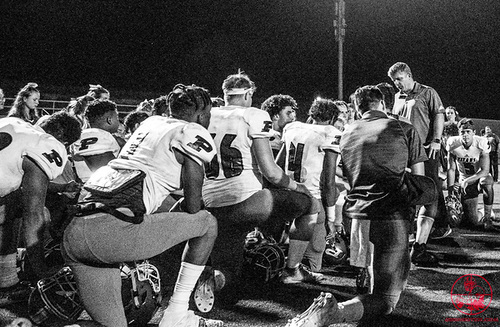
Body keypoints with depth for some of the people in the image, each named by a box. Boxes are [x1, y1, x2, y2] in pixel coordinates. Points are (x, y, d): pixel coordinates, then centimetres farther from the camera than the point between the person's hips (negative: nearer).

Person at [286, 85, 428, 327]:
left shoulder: (347, 133, 14)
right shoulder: (405, 130, 4)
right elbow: (419, 181, 7)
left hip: (356, 213, 5)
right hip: (392, 214, -5)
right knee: (385, 298, -6)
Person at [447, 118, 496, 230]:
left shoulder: (481, 143, -21)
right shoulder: (453, 144, -14)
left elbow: (485, 170, -23)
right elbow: (451, 169, -7)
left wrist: (466, 181, -32)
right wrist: (450, 187, -15)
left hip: (480, 176, -1)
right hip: (464, 181, 1)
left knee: (487, 181, -41)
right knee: (474, 221, -7)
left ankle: (487, 216, -22)